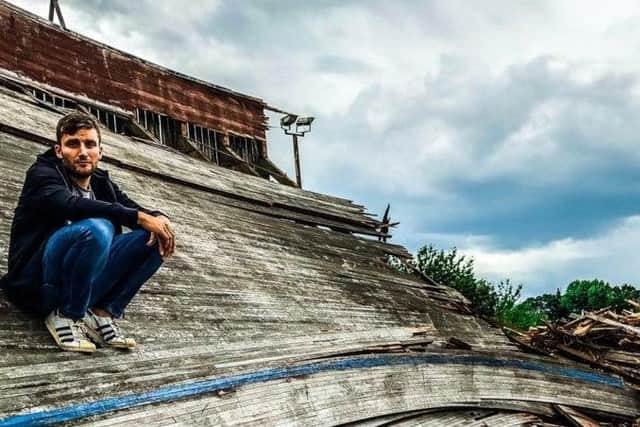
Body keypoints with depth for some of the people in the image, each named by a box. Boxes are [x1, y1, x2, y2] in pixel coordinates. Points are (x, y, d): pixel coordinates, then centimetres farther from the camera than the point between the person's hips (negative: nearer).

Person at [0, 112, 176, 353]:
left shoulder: (103, 184, 13)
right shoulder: (42, 173, -5)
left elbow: (142, 212, 6)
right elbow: (71, 205, -26)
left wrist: (158, 219, -20)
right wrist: (139, 217, -28)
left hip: (86, 282, 6)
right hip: (37, 280, -6)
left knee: (152, 240, -9)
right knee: (96, 228, -33)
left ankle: (101, 311, -8)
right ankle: (65, 315, -15)